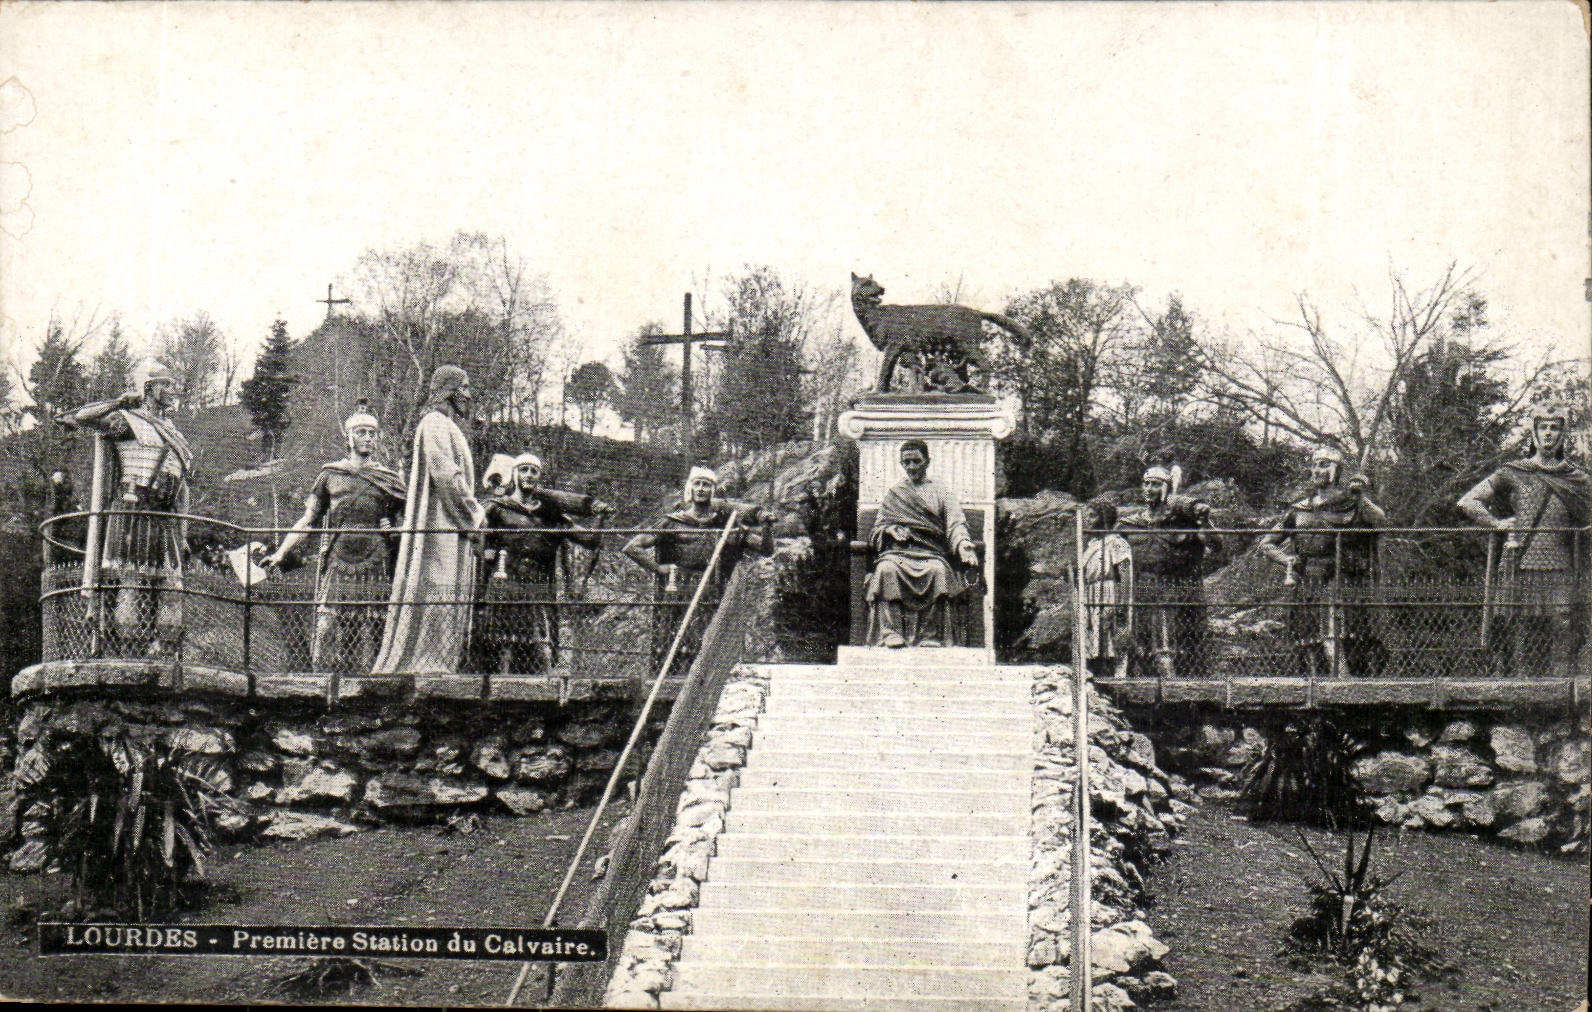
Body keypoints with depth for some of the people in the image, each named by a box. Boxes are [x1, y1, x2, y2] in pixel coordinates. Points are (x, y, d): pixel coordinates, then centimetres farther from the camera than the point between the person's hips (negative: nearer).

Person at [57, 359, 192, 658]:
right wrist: (119, 404, -2)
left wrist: (182, 532, 20)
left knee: (170, 583, 2)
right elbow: (80, 418, -10)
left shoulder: (173, 434, 25)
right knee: (129, 581, -11)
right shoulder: (127, 421, 3)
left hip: (166, 518, 8)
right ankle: (124, 648, -11)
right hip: (131, 511, -7)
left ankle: (163, 651, 5)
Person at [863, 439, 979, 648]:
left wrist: (963, 545, -19)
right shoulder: (893, 494, 26)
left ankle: (930, 637, -40)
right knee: (887, 569, -36)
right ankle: (891, 633, -43)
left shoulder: (941, 493, 20)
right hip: (898, 552, 1)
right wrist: (891, 529, -4)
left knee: (937, 571, -37)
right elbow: (877, 527, 21)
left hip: (932, 554, -1)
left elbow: (956, 524, 3)